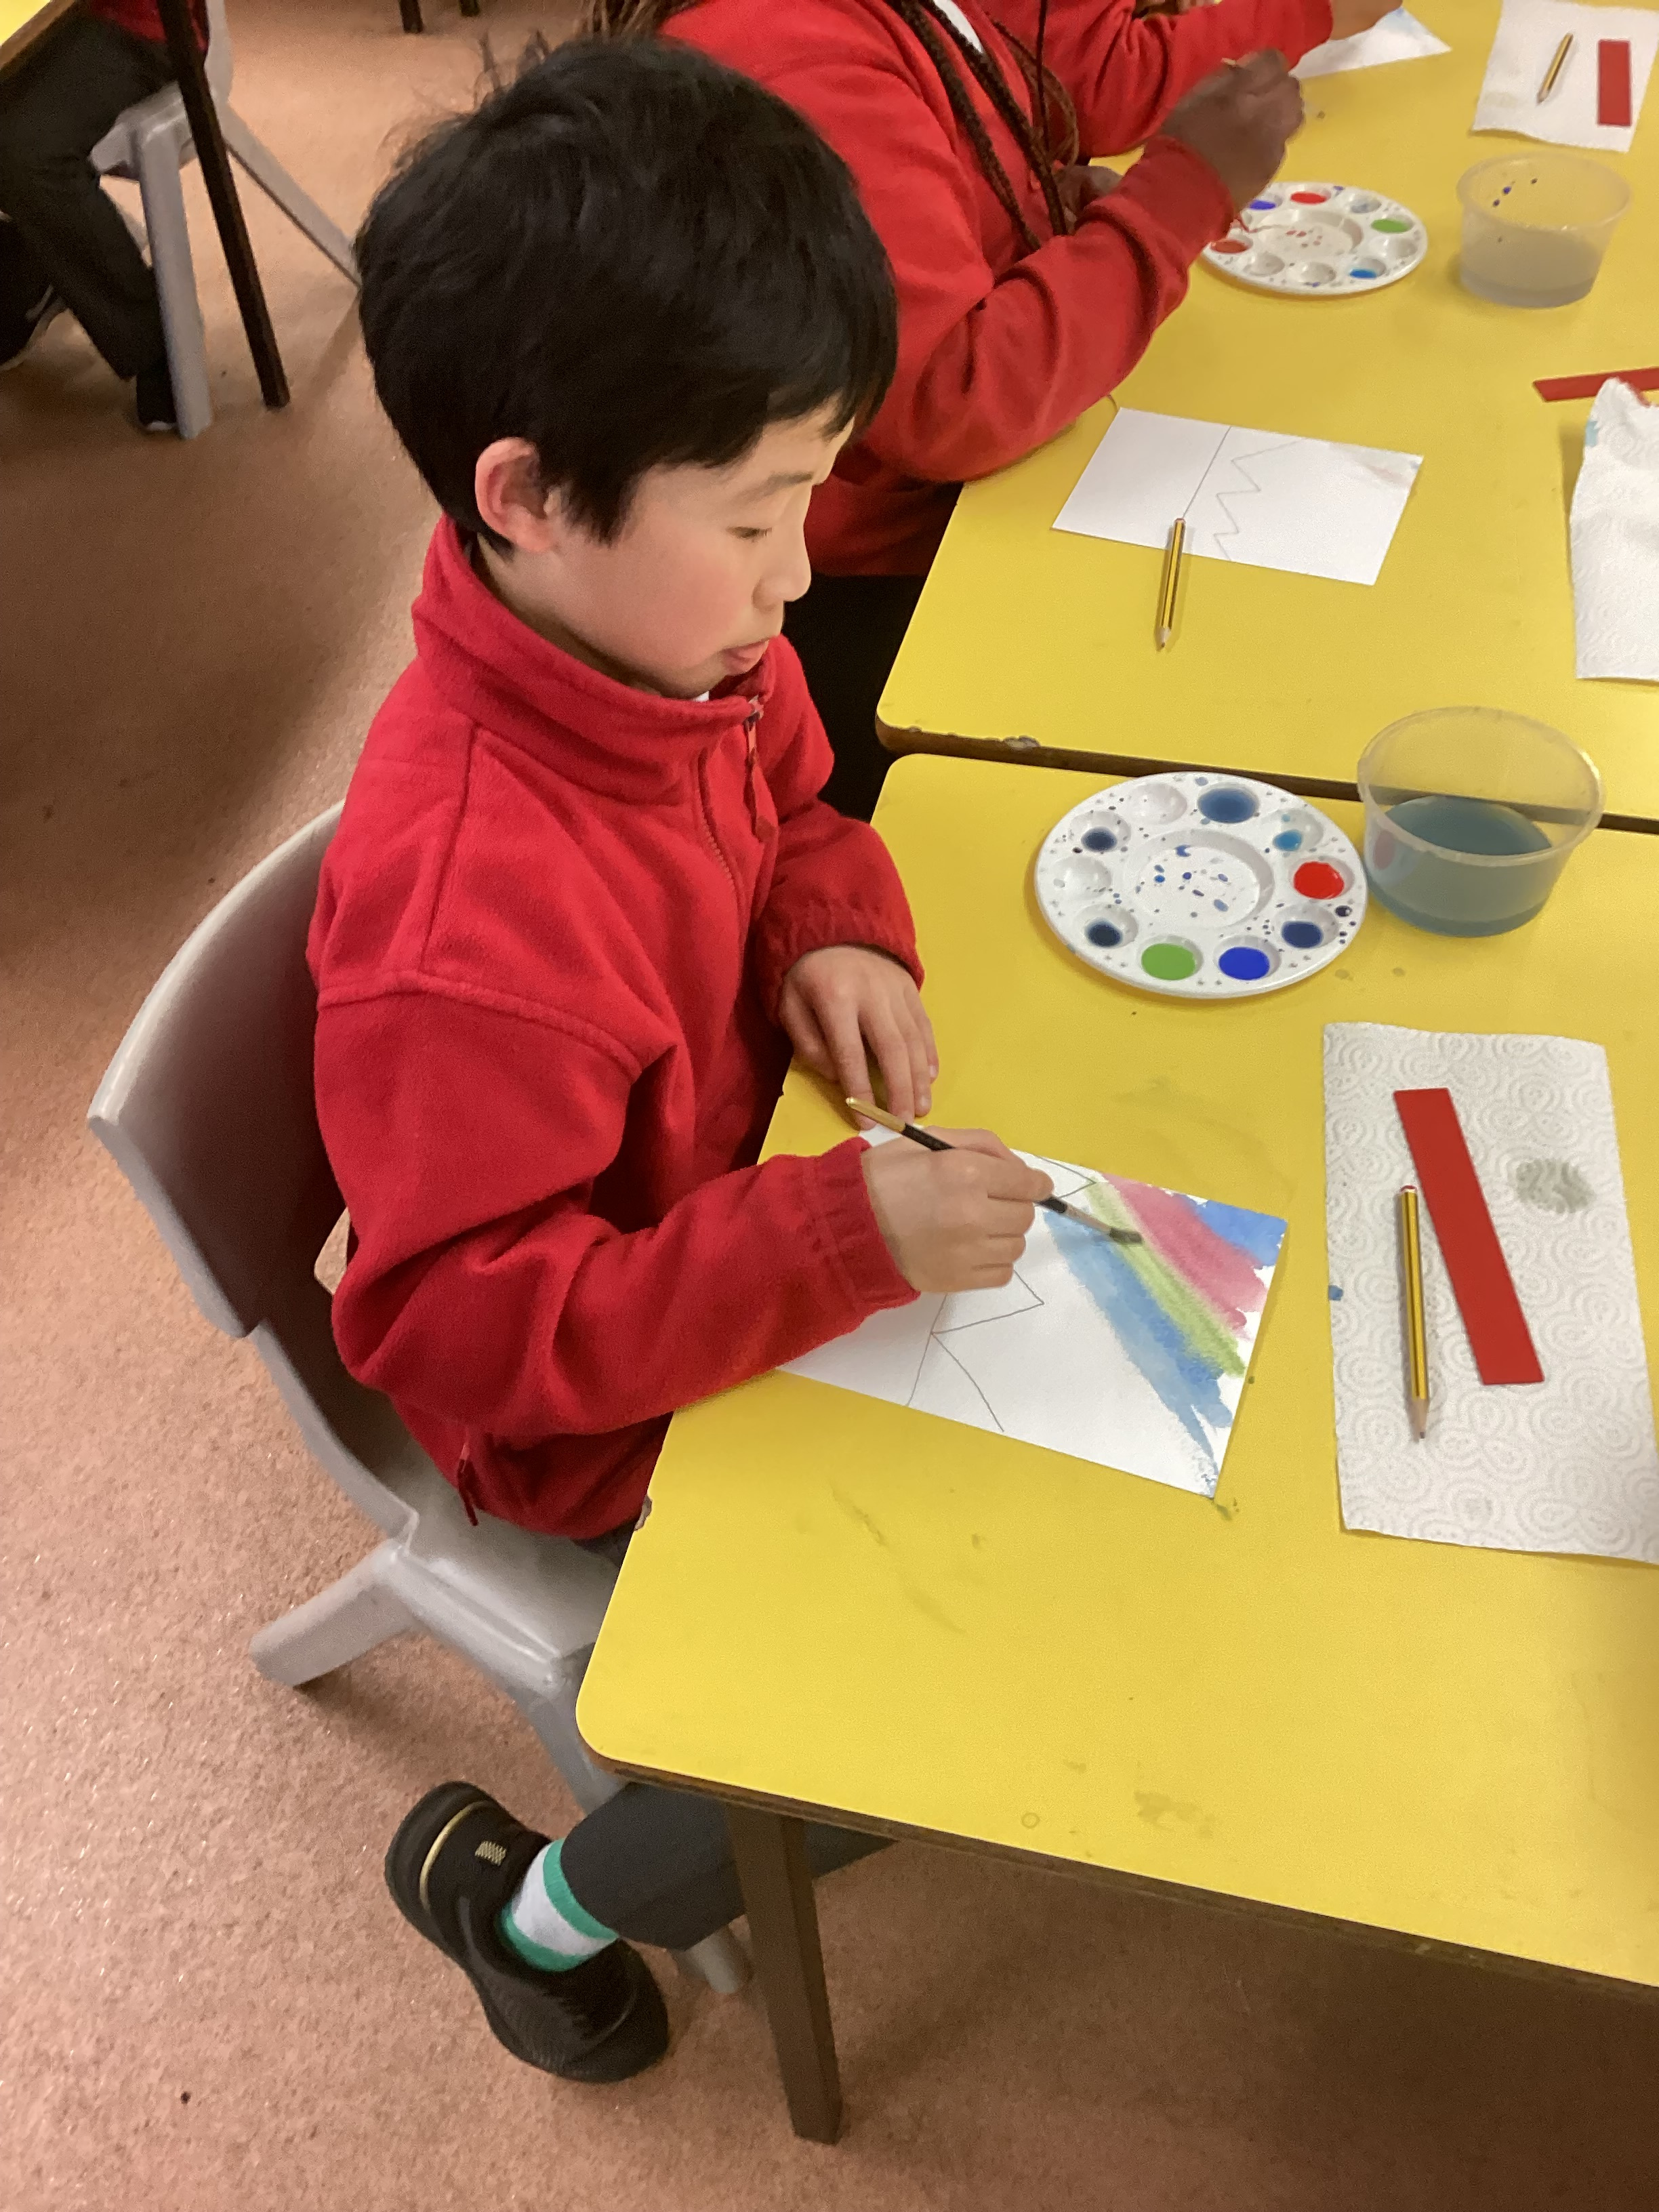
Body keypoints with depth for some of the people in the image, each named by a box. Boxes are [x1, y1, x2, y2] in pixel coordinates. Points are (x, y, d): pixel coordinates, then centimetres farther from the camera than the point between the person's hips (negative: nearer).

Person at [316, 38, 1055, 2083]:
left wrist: (837, 926, -15)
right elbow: (459, 1322, -32)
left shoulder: (669, 634, -14)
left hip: (728, 1210, 8)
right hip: (603, 1423, -7)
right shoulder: (468, 922, -39)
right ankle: (540, 1901, 20)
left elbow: (786, 805, 7)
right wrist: (842, 1240, -39)